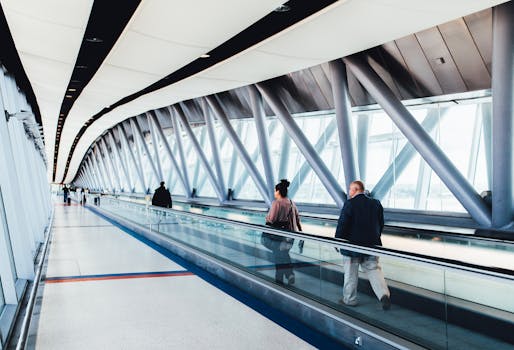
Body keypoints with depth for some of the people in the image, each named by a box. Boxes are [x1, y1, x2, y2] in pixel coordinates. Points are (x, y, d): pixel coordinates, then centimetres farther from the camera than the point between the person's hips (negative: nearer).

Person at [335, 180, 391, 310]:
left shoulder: (349, 204, -14)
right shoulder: (376, 203, 5)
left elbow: (342, 224, -14)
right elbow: (380, 224, 11)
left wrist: (337, 241, -3)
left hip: (352, 245, -5)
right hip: (372, 244, 5)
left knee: (351, 274, 8)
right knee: (374, 269, 11)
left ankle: (349, 299, 18)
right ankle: (384, 294, -6)